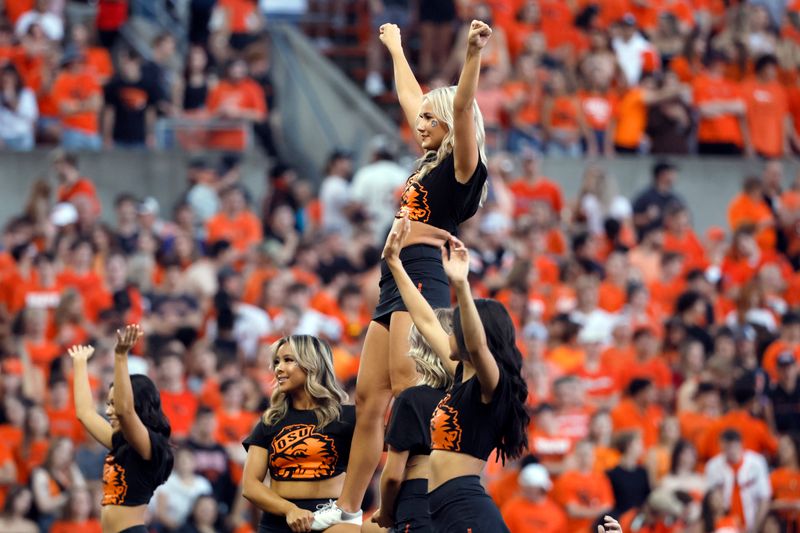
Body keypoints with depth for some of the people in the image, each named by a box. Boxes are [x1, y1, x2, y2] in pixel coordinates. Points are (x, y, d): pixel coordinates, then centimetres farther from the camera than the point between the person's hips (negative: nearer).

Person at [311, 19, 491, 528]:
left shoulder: (461, 165, -3)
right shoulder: (431, 162, 20)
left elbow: (461, 107, -21)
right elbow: (410, 97, 34)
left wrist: (473, 52, -35)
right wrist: (395, 47, 47)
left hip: (422, 279, -9)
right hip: (394, 286, 9)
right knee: (369, 401, 8)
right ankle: (348, 510, 11)